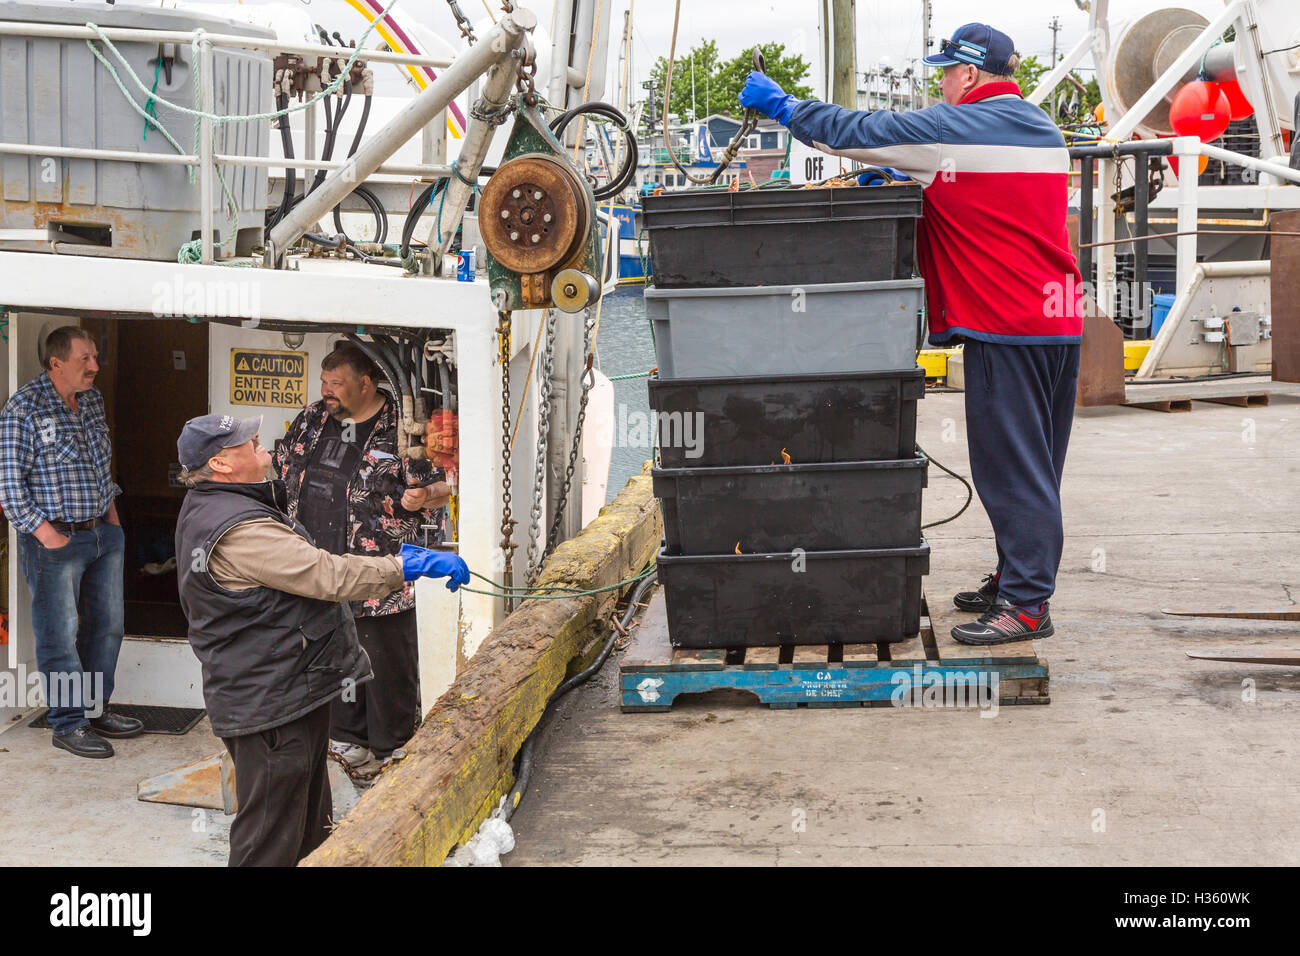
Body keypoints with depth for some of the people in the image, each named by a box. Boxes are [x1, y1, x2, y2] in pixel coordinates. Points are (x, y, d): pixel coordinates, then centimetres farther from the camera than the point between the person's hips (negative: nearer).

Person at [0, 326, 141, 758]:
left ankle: (96, 709, 29)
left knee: (106, 625, 15)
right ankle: (69, 724, 11)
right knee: (60, 634, 0)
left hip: (102, 533, 8)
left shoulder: (92, 398, 9)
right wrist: (44, 532, -17)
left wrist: (111, 510, 14)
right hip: (56, 539, -7)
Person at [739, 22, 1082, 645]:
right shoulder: (1041, 128, 17)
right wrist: (903, 178, 23)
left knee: (1011, 469, -6)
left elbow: (859, 131, -6)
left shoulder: (958, 126, -10)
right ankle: (1017, 581, 25)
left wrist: (780, 105, 6)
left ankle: (1025, 604, -4)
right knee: (1032, 468, 15)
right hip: (1060, 320, 9)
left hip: (1005, 324, -9)